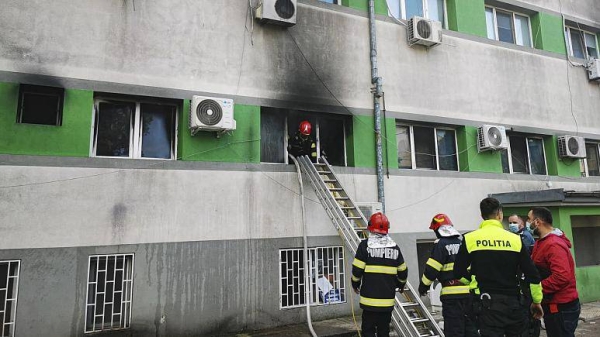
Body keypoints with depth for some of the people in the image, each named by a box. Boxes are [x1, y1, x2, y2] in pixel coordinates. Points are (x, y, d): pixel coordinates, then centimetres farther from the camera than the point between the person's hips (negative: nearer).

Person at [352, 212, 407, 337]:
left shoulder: (365, 245, -9)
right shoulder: (394, 247, 3)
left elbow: (357, 270, -10)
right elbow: (403, 271, 11)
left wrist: (355, 284, 9)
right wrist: (401, 284, 30)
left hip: (370, 298, -3)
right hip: (388, 299, 4)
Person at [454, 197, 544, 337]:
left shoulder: (470, 239, -6)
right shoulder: (515, 239, -2)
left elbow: (459, 272, -3)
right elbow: (532, 275, 1)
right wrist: (537, 301, 15)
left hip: (488, 303, -2)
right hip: (513, 302, 2)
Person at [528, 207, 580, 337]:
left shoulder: (554, 245, -22)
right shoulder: (543, 242, 11)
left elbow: (561, 277, -31)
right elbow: (537, 268, 14)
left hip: (562, 307, -9)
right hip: (552, 305, 9)